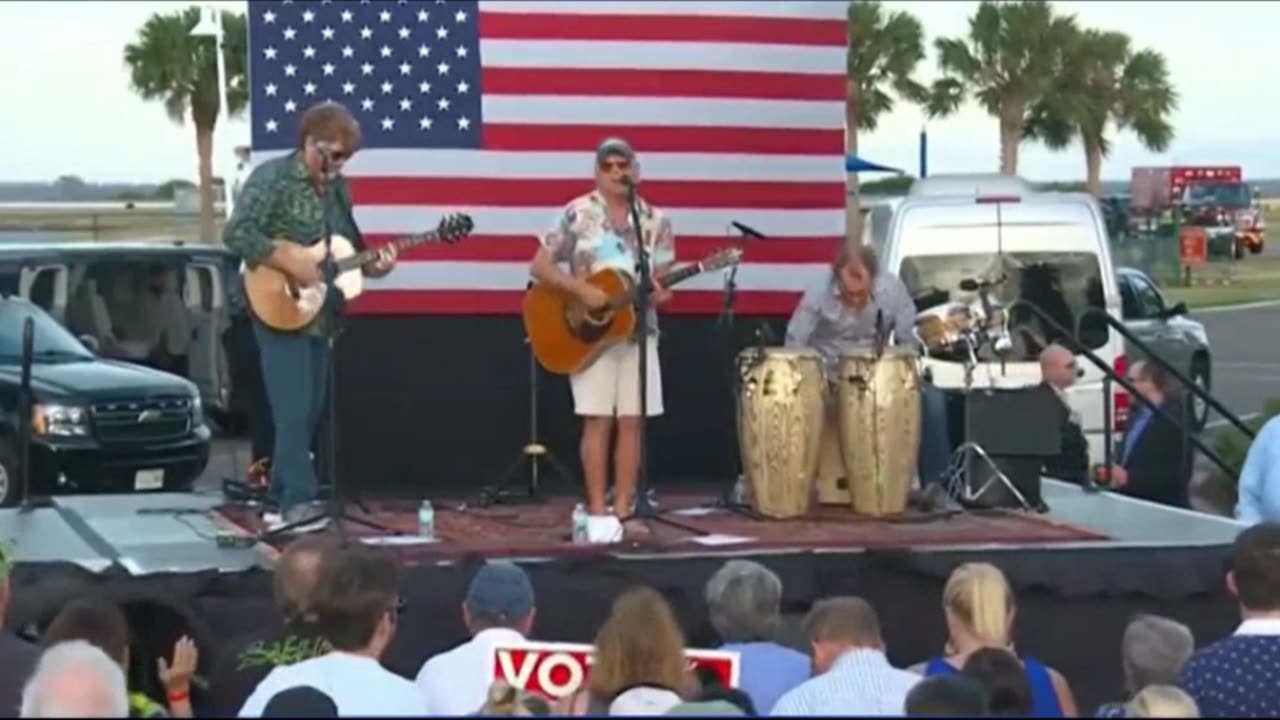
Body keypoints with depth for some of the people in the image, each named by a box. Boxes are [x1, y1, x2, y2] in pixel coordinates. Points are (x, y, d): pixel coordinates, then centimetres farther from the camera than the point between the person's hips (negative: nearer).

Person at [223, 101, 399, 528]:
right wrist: (292, 264, -24)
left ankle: (281, 497, 19)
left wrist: (372, 266, -2)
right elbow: (236, 233, -21)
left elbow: (348, 249, 19)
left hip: (320, 314, 8)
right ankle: (299, 503, -11)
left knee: (310, 412, 10)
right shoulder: (272, 177, -11)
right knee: (294, 411, -12)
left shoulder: (336, 187, 11)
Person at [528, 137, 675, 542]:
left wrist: (659, 293, -15)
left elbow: (663, 280, 8)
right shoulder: (578, 214, -4)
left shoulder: (655, 221, 6)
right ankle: (597, 512, 1)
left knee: (631, 421, 3)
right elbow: (539, 266, -5)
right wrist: (580, 289, -17)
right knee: (598, 420, -5)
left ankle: (623, 510, 10)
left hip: (638, 330, 3)